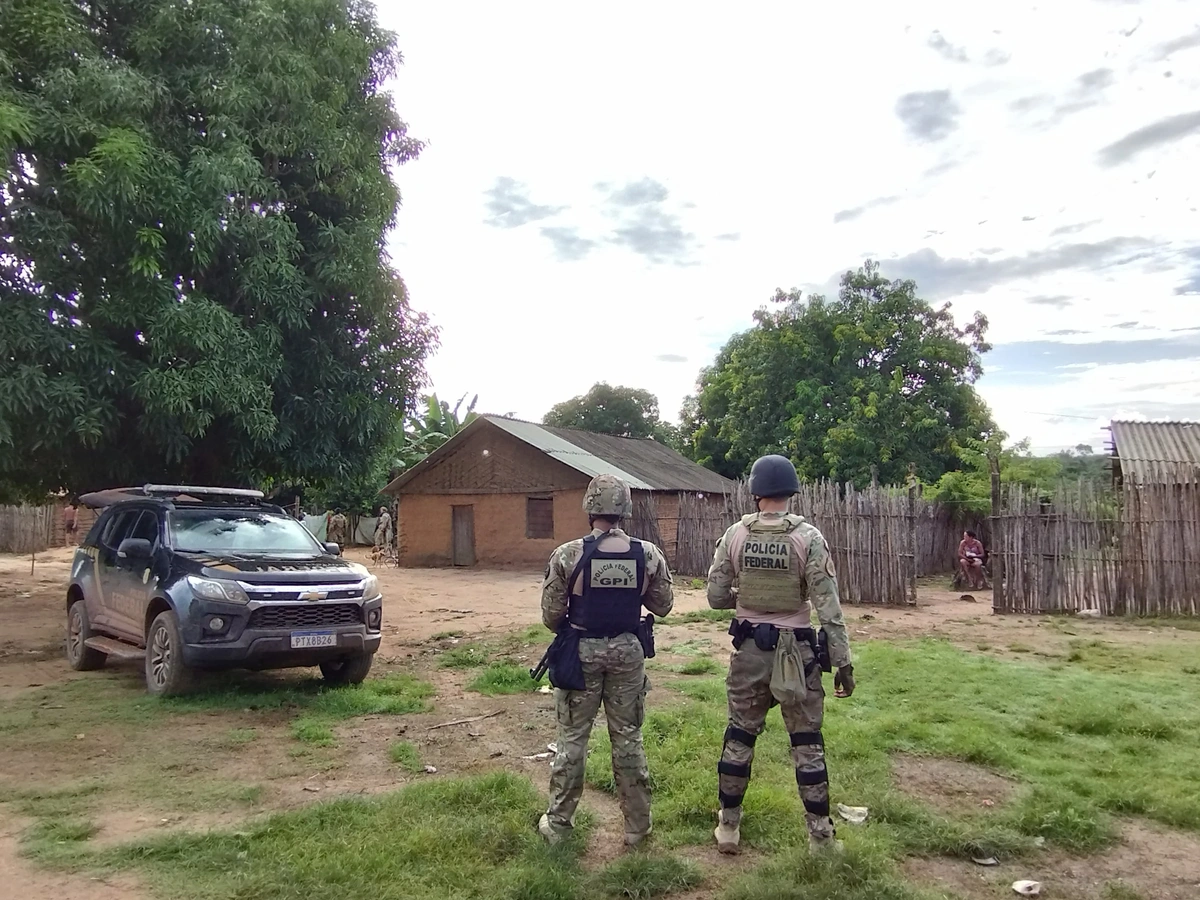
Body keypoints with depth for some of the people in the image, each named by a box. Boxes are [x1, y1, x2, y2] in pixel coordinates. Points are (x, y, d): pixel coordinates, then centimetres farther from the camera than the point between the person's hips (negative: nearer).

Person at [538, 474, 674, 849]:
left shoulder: (567, 555, -14)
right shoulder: (648, 554, -9)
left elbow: (550, 616, -7)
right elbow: (663, 605, 3)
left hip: (581, 652, -1)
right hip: (627, 651, 2)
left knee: (572, 739, 12)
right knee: (628, 738, 14)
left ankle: (558, 823, 24)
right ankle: (637, 825, 24)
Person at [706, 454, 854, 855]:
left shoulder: (735, 535, -5)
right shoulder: (808, 537, -11)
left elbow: (715, 597, -1)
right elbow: (828, 606, -12)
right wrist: (843, 662, -7)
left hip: (749, 648, 2)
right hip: (796, 650, -2)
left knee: (739, 735, 14)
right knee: (807, 741, 10)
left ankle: (728, 825, 24)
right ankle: (820, 833, 19)